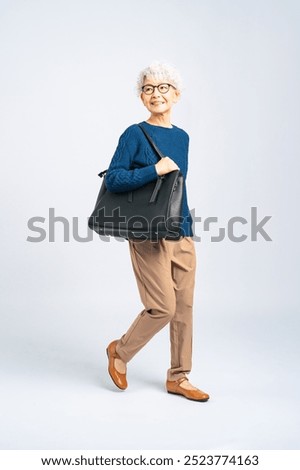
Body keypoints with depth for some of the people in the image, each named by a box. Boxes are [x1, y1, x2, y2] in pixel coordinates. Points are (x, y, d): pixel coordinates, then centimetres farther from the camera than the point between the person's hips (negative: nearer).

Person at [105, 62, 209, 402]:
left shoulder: (182, 137, 13)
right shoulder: (134, 134, -6)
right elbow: (112, 180, -13)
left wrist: (187, 219, 17)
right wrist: (155, 170, -20)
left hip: (183, 233, 7)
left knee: (184, 306, 9)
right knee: (162, 307, -4)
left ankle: (178, 377, 23)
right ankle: (120, 351, 23)